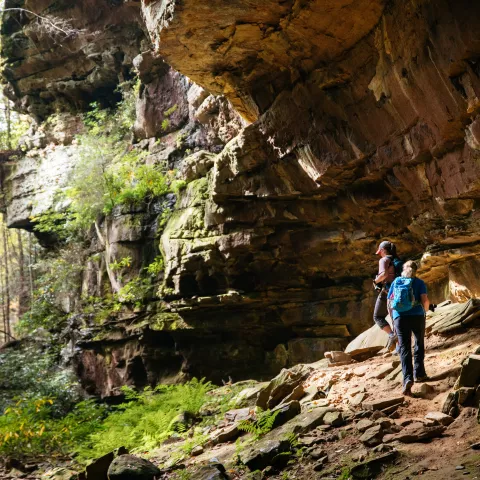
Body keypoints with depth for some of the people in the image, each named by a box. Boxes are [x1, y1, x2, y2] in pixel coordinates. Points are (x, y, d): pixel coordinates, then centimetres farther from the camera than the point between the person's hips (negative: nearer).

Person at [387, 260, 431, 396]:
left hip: (399, 317, 1)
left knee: (404, 348, -2)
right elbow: (425, 300, -7)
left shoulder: (395, 282, 13)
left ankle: (408, 378, -19)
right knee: (419, 344, 22)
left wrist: (393, 318, 20)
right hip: (417, 316, -1)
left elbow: (389, 303, 11)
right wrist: (426, 309, 13)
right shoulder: (419, 283, 6)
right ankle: (418, 373, 23)